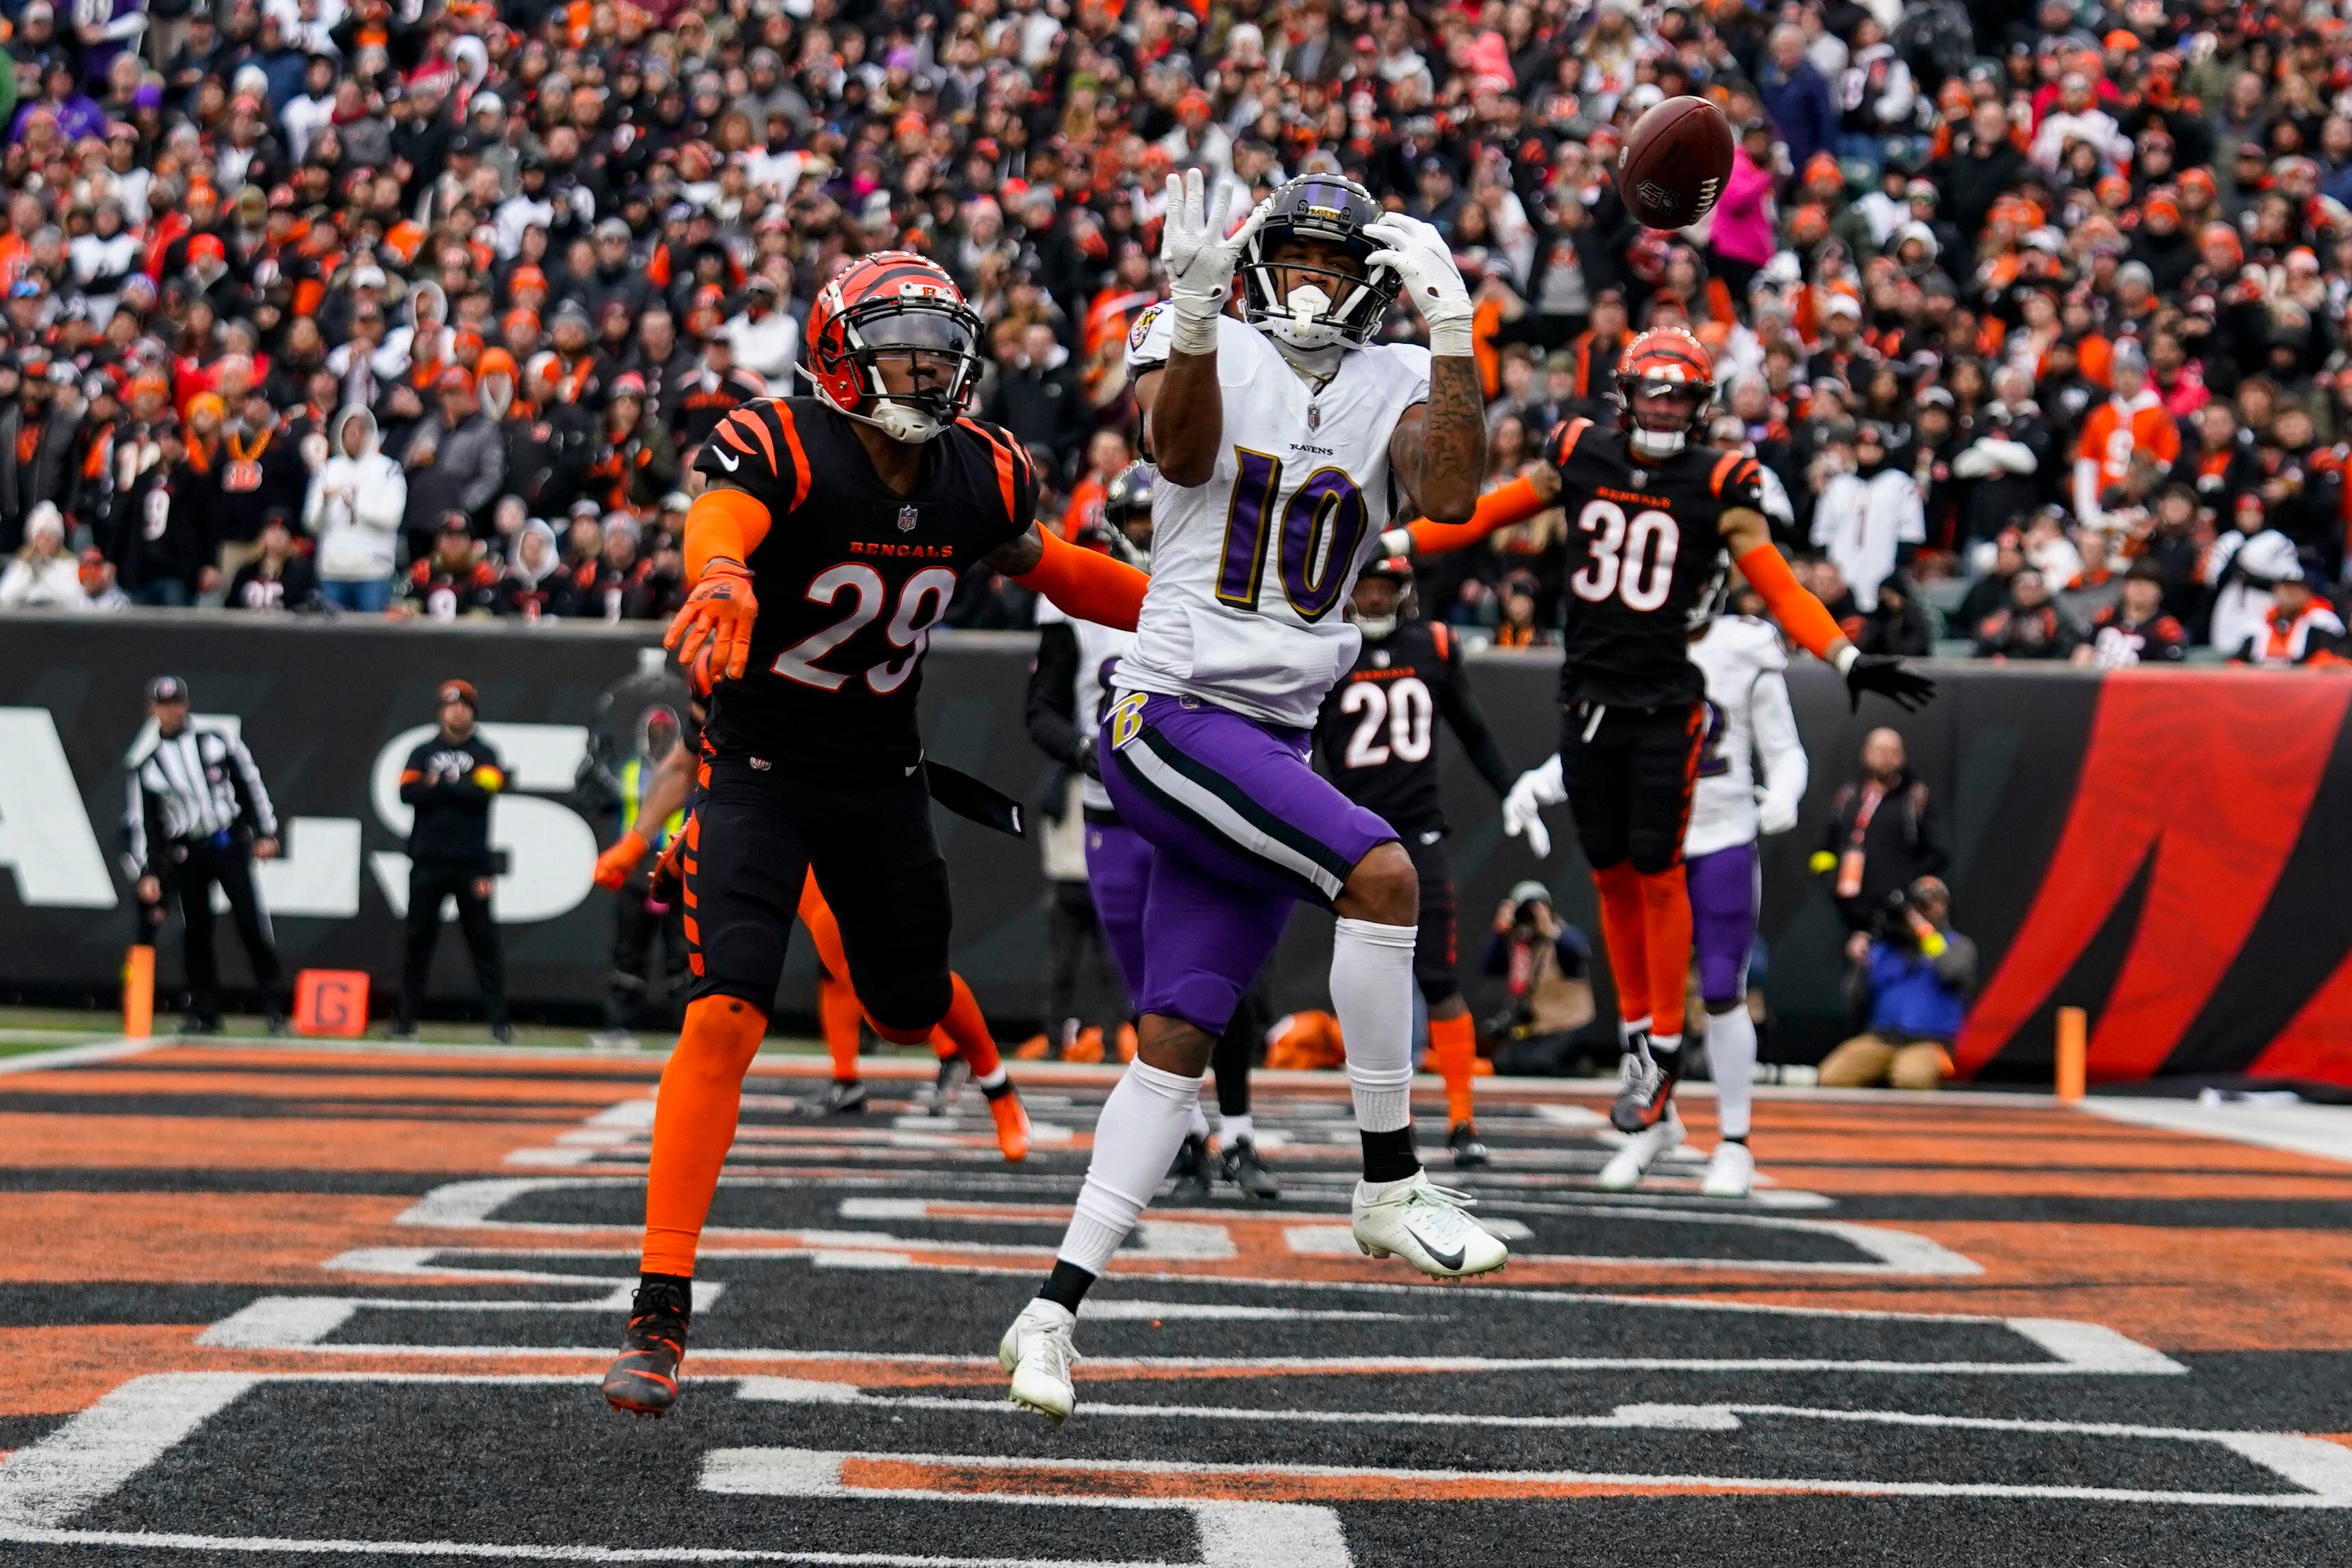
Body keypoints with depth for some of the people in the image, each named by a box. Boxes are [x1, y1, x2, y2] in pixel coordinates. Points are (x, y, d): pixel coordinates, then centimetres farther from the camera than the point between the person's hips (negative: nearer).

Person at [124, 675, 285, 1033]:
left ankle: (275, 1006, -2)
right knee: (196, 932, 1)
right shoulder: (145, 761, 4)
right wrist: (147, 872, -3)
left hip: (230, 844, -1)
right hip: (186, 853, 1)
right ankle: (204, 1013, 9)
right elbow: (142, 821, 4)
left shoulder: (217, 740, 3)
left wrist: (265, 833, 1)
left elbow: (250, 784, 7)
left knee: (252, 921, -8)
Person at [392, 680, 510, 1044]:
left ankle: (499, 1021, -3)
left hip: (472, 863, -1)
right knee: (418, 939, 3)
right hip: (428, 863, 2)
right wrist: (457, 787, -11)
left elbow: (485, 790, -11)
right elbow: (408, 793, -5)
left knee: (484, 939, -4)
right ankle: (406, 1020, 8)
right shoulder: (423, 752, 12)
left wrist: (439, 784, -7)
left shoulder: (485, 754, 8)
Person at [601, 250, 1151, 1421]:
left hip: (882, 775, 5)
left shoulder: (978, 475, -3)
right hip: (761, 769, -5)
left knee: (915, 1018, 12)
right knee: (726, 1016, -19)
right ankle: (661, 1307, -17)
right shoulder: (782, 446, -21)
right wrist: (723, 579, -67)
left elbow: (1049, 569, 16)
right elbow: (718, 520, -43)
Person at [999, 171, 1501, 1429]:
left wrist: (1450, 332, -19)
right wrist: (1196, 318, -39)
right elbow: (1182, 447, -23)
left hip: (1275, 740, 6)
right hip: (1172, 712, -5)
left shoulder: (1395, 386, 7)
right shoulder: (1201, 351, -2)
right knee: (1380, 873, -25)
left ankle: (1055, 1310, 9)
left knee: (1177, 1040, 4)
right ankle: (1391, 1184, -13)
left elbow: (1449, 496, -12)